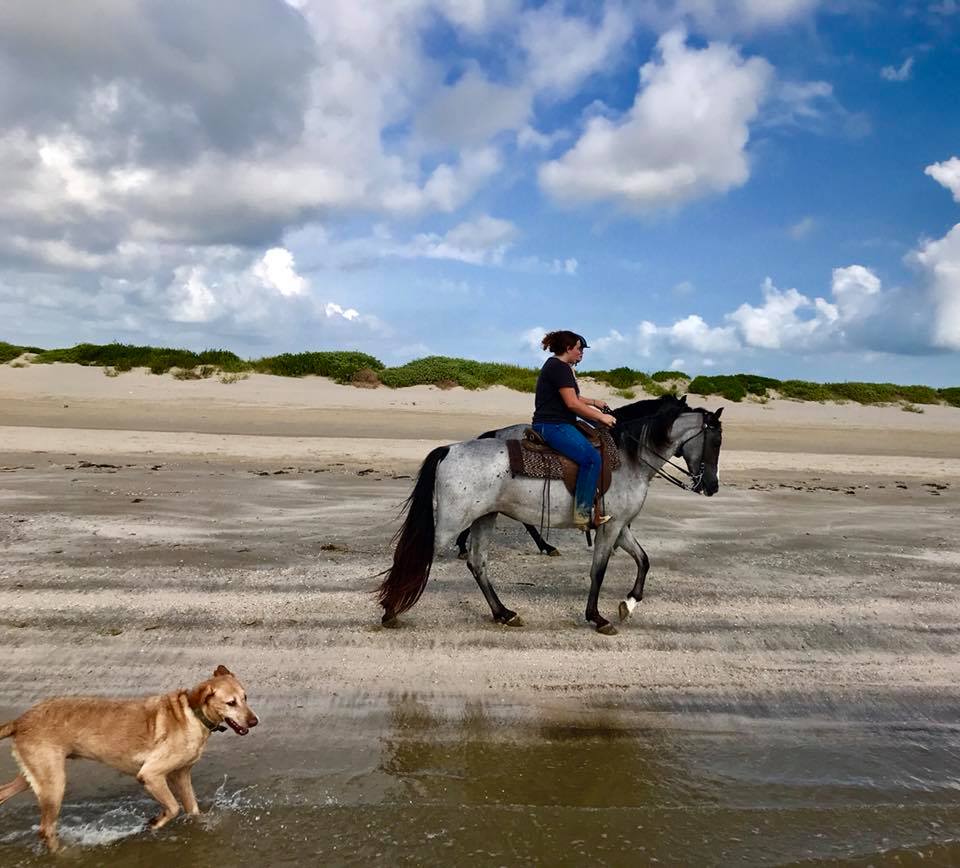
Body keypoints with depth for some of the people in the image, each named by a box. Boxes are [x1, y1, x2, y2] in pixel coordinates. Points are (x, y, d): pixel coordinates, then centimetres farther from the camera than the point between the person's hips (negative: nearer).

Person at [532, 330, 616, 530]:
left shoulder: (555, 366, 21)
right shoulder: (560, 367, -13)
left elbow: (571, 396, 33)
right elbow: (572, 403, -18)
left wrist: (594, 402, 24)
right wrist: (601, 417, -11)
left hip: (553, 425, 12)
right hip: (554, 426, -12)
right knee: (592, 457, -23)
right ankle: (583, 514, -24)